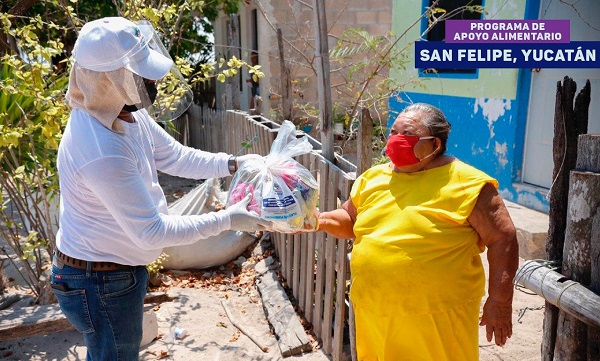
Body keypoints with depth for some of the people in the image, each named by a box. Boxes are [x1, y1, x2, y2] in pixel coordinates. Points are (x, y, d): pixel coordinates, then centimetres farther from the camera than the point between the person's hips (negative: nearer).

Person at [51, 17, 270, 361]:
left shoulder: (125, 112, -8)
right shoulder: (102, 152, -35)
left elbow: (174, 156, 5)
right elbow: (152, 231, -29)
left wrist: (232, 164, -7)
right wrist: (226, 220, -23)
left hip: (116, 270, 8)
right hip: (101, 283, -8)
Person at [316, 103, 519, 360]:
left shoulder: (466, 184, -11)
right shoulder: (374, 178, 6)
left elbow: (503, 239, -9)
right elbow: (350, 220, 17)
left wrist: (500, 301, -9)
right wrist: (321, 220, -2)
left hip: (436, 317, -5)